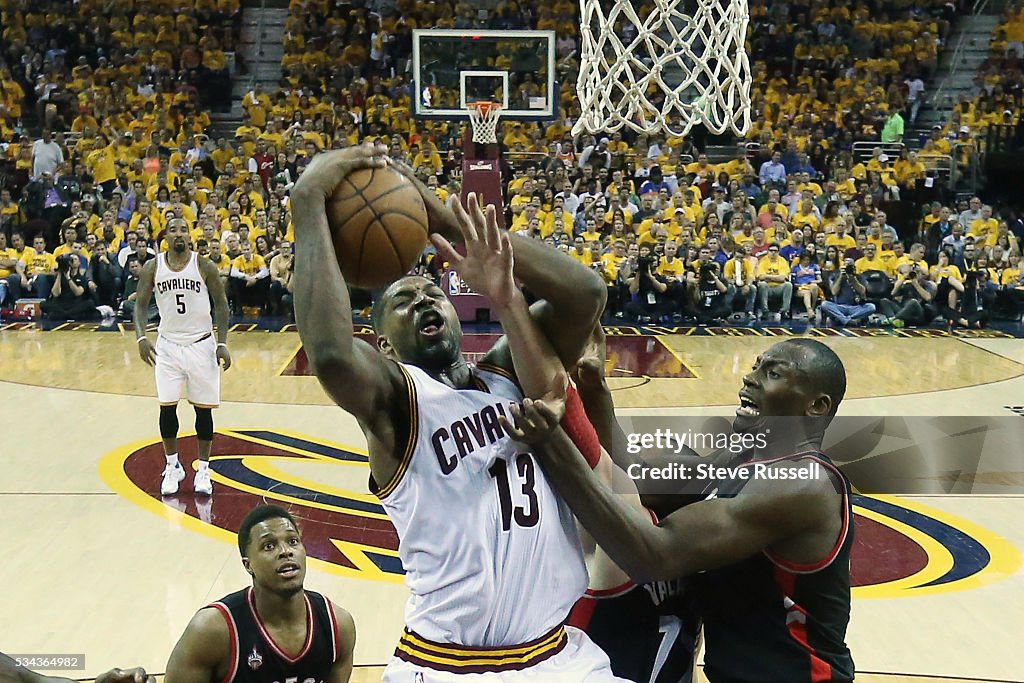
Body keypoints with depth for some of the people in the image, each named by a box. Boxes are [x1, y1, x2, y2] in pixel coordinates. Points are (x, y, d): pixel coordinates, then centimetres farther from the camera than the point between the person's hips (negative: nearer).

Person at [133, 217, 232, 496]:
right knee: (167, 407, 1)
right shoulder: (152, 267, -1)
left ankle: (203, 469, 16)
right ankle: (172, 466, 18)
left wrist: (222, 343, -8)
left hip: (201, 345, -1)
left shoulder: (205, 266, -6)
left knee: (203, 408, 3)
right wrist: (141, 337, -12)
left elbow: (221, 304, -1)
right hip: (168, 345, 1)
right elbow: (141, 304, 4)